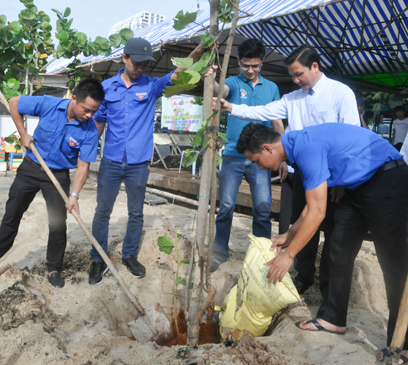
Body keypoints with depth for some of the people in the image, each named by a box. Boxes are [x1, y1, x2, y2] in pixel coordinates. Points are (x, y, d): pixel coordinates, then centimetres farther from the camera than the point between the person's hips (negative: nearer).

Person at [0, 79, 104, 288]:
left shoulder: (90, 132, -20)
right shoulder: (48, 104, -20)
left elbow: (83, 166, -17)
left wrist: (74, 195, -27)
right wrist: (23, 134, -6)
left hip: (58, 175, -1)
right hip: (30, 168, 1)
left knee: (58, 224, 1)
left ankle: (54, 269, 20)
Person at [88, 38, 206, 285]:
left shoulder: (151, 86, 1)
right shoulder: (107, 86, 5)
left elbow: (176, 75, -15)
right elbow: (99, 121, 12)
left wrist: (196, 55, -33)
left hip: (138, 163, 0)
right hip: (111, 161, 1)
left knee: (136, 213, 11)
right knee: (102, 211, 6)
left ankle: (130, 255, 30)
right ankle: (98, 260, 21)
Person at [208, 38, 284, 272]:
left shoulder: (271, 88, 11)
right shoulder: (233, 83, 3)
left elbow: (278, 124, 13)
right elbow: (221, 91, -21)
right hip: (234, 156, -1)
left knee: (263, 207, 1)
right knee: (226, 206, 1)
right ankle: (220, 251, 19)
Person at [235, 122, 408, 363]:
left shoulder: (306, 147, -26)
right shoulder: (297, 147, 5)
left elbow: (317, 212, -25)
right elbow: (313, 203, 14)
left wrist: (289, 254, -17)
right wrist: (289, 235, 16)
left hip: (387, 181, -10)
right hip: (359, 186, 10)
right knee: (339, 252, 10)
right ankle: (335, 319, 22)